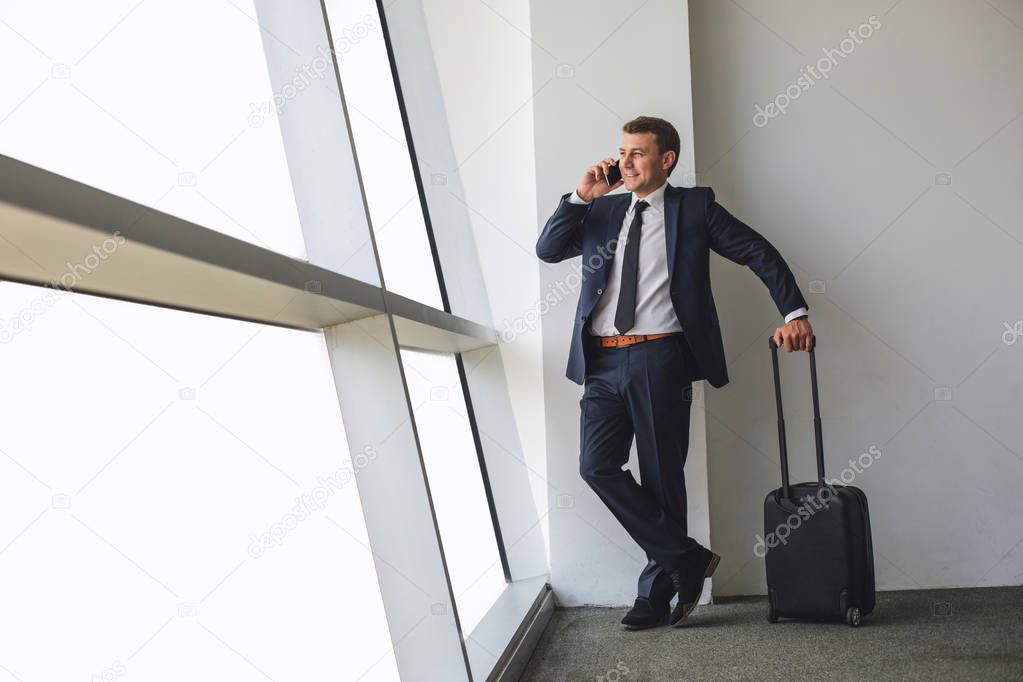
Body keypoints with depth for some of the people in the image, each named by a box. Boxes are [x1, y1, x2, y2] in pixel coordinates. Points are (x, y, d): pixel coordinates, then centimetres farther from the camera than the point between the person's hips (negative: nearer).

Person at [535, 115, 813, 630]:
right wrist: (581, 197, -1)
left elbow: (759, 254, 8)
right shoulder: (600, 211, 19)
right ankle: (688, 558, 4)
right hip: (603, 361, 4)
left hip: (659, 359, -4)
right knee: (597, 466, -8)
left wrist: (795, 312, 0)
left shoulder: (693, 206, 8)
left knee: (661, 476, 1)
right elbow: (547, 250, 8)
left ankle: (656, 595, 14)